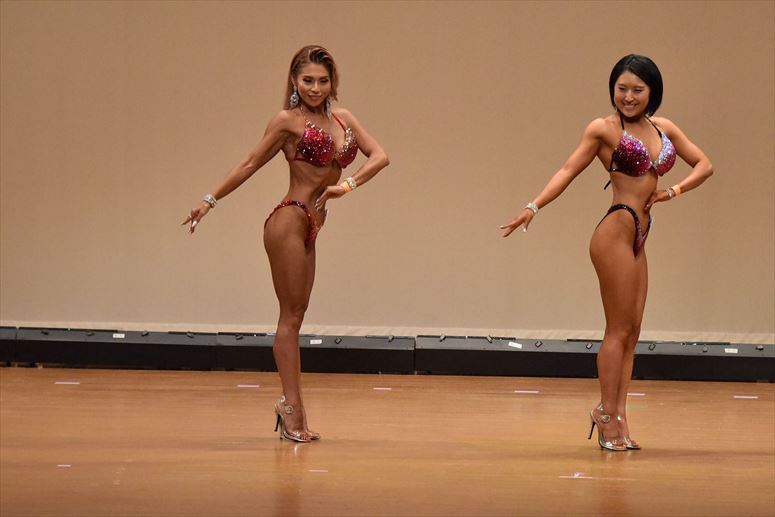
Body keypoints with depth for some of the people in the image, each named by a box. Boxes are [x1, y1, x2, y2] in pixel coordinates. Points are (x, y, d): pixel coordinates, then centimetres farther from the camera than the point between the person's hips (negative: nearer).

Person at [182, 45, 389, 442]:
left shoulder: (343, 119, 11)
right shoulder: (288, 121, -5)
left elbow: (379, 156, 3)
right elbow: (251, 163, 1)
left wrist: (349, 185, -13)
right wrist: (210, 200, 2)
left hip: (310, 227, 6)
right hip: (290, 221, -6)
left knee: (294, 317, 8)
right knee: (291, 316, -5)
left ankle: (290, 406, 11)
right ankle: (292, 406, -4)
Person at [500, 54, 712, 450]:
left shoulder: (664, 129, 13)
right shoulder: (604, 129, -3)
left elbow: (703, 164, 17)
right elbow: (569, 170, -9)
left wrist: (675, 191, 0)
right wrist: (534, 207, -21)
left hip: (638, 239, 7)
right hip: (617, 230, -7)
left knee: (631, 331, 5)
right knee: (619, 329, -5)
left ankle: (617, 417, 7)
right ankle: (607, 412, 2)